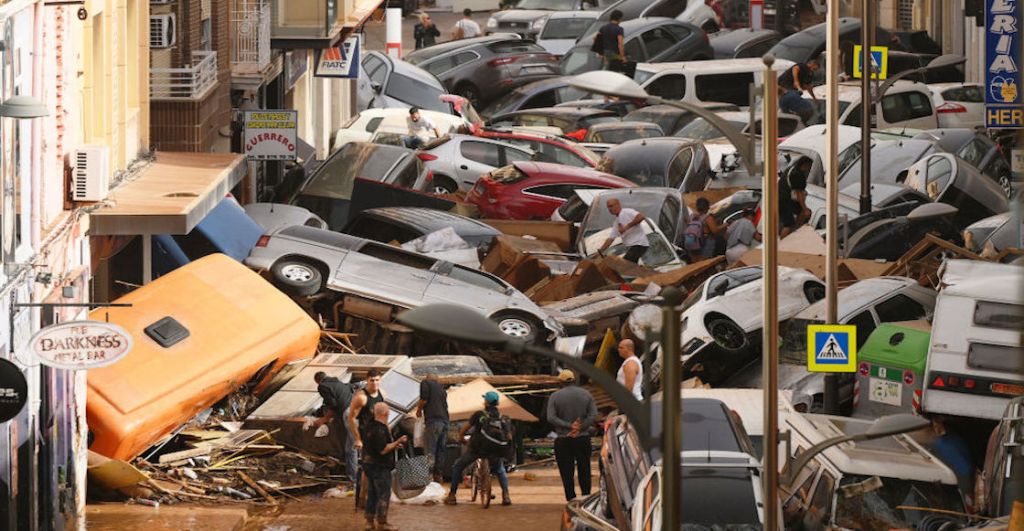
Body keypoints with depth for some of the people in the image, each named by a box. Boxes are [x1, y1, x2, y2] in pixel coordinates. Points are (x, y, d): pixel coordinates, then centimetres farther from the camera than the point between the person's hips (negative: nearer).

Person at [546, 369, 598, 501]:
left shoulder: (555, 396, -2)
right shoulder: (586, 394, 3)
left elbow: (551, 418, -12)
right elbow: (593, 416, -5)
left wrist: (569, 426, -14)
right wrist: (580, 428, -10)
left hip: (563, 441, -2)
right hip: (583, 438, 2)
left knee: (567, 473, 2)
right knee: (584, 472, 12)